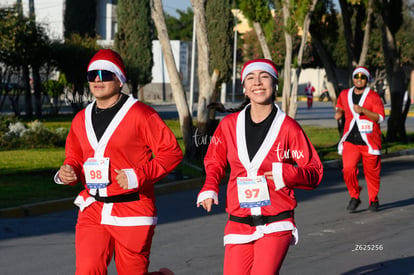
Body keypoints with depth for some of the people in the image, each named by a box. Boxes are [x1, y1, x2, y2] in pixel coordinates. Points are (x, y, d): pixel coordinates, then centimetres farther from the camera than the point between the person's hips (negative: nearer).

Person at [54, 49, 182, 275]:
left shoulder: (140, 114, -7)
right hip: (92, 211, 5)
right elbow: (74, 159, 24)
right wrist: (66, 173, 1)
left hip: (132, 213, -5)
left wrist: (138, 176, -20)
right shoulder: (81, 119, 12)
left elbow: (172, 152, -9)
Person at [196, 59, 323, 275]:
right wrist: (210, 188, 1)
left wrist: (287, 174, -19)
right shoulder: (229, 124, 3)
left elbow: (315, 173, -1)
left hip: (275, 226, -3)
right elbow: (214, 161, 19)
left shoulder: (288, 127, -4)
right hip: (238, 224, 3)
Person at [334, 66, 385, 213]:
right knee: (348, 169, -14)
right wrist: (339, 112, 7)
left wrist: (363, 110, -23)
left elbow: (380, 117, -11)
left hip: (369, 141, -2)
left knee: (372, 172, 6)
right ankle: (354, 196, 7)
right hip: (350, 141, 2)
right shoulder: (344, 95, 9)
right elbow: (340, 106, 30)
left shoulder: (373, 96, -4)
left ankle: (373, 200, 26)